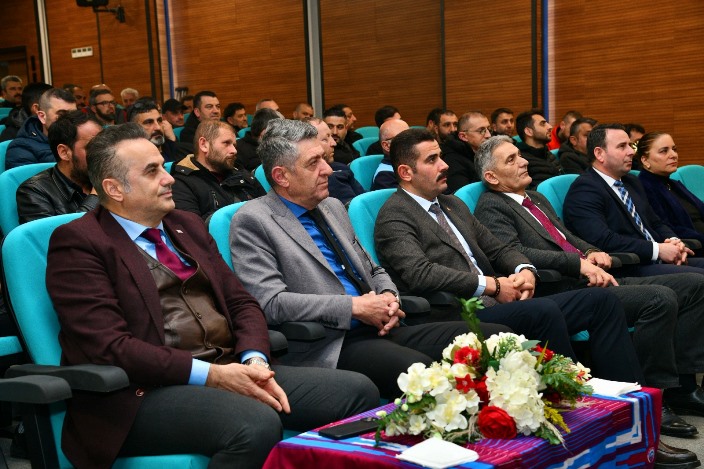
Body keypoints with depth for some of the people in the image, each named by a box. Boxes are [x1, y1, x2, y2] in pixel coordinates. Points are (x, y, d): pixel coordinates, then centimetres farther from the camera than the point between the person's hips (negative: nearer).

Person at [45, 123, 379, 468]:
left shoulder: (187, 226, 19)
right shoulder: (78, 243, -4)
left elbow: (241, 302, 15)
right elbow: (109, 346, -15)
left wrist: (254, 361, -6)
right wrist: (209, 374, -19)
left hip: (231, 369, 7)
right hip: (147, 391, -6)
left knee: (357, 391, -11)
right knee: (256, 425, -35)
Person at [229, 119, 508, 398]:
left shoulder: (333, 207, 20)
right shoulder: (252, 222, -3)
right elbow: (270, 302, -14)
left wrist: (388, 297, 2)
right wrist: (355, 307, -14)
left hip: (377, 330, 8)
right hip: (327, 347, -7)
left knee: (492, 338, -12)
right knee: (419, 370, -35)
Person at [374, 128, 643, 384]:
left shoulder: (454, 205, 23)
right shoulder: (393, 217, -4)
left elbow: (497, 249, 23)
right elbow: (420, 275, -19)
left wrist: (525, 270, 0)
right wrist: (491, 285, -17)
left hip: (496, 304, 9)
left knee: (601, 301, -3)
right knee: (545, 310, -33)